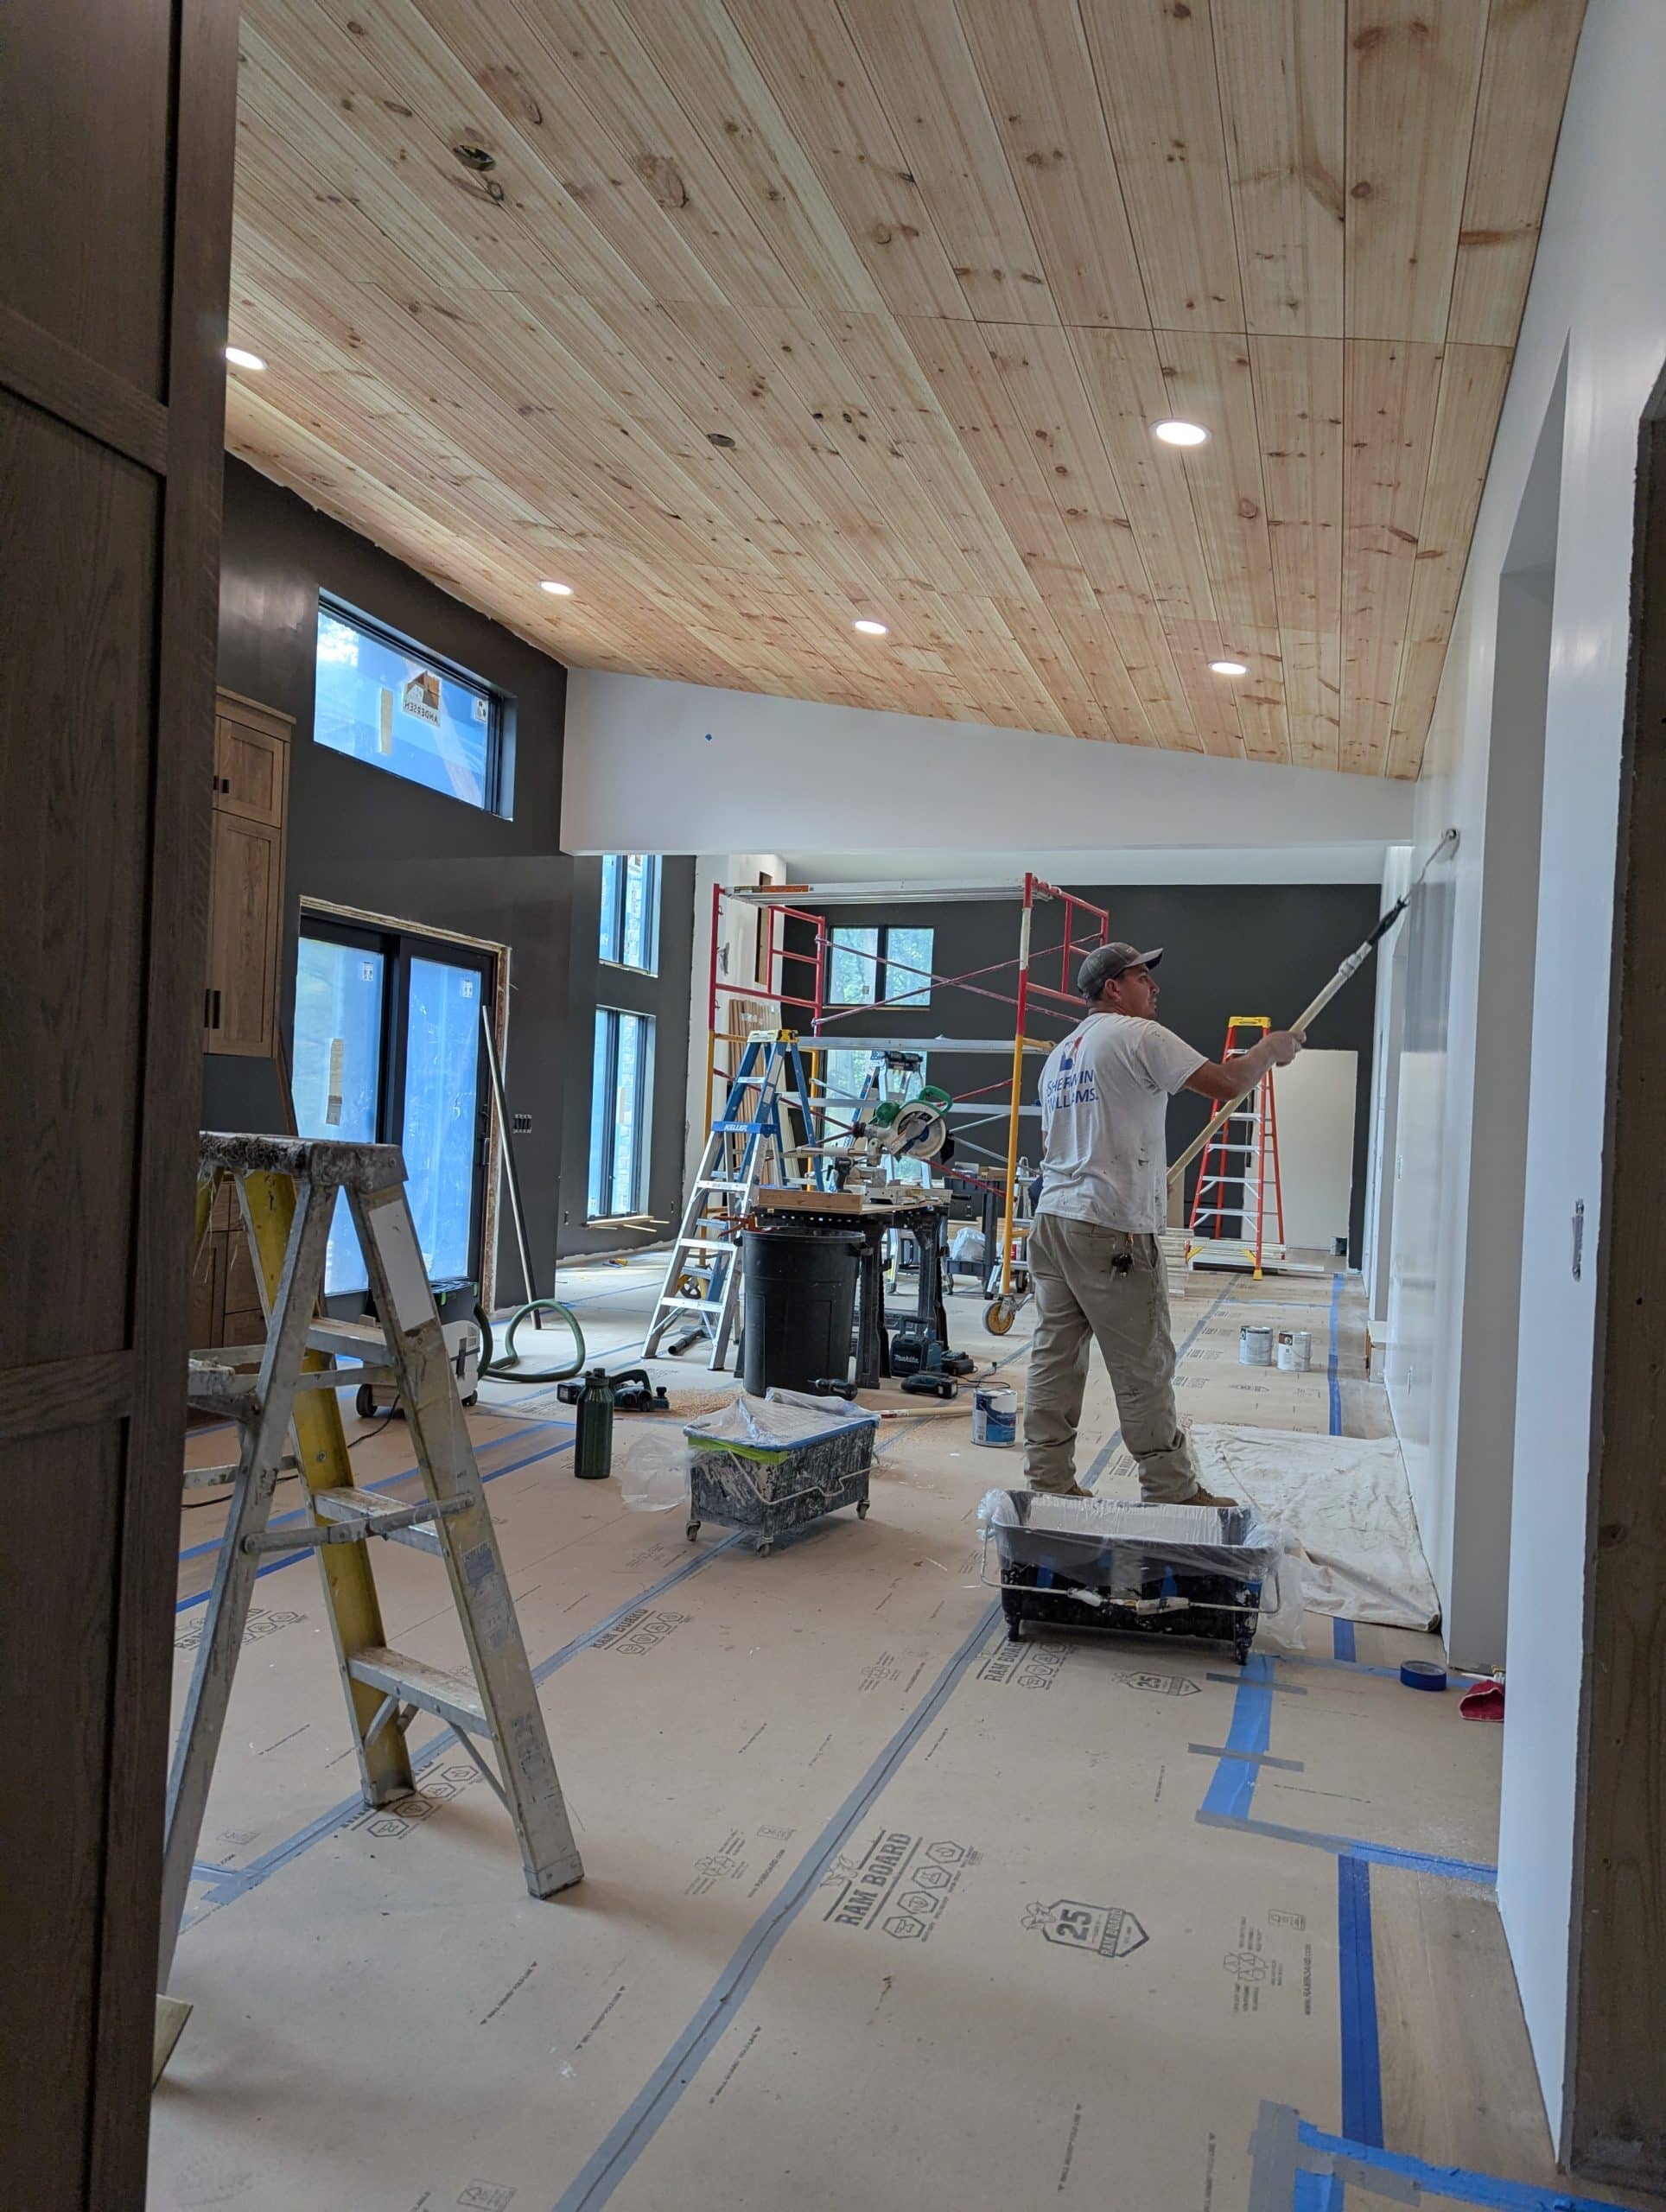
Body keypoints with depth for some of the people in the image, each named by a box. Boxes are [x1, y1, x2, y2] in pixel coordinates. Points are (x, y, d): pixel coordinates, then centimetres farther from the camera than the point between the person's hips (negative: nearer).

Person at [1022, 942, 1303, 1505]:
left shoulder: (1058, 1056, 20)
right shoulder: (1137, 1035, -6)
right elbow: (1226, 1084, -11)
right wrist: (1271, 1049, 9)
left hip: (1052, 1220, 8)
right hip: (1113, 1231, -8)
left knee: (1055, 1359, 10)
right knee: (1144, 1368, 1)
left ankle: (1048, 1484, 14)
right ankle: (1172, 1492, 11)